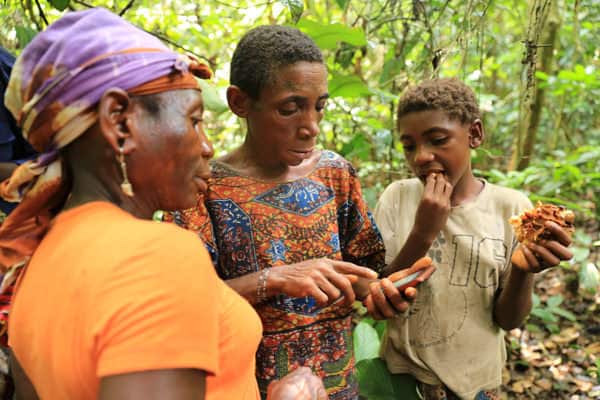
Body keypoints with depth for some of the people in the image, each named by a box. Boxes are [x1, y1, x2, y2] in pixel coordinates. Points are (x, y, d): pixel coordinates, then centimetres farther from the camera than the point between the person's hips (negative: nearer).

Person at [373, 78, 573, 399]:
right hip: (401, 373, 0)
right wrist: (422, 234, -26)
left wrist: (523, 271, -27)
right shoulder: (397, 198, -11)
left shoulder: (511, 208, -12)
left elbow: (507, 321, -8)